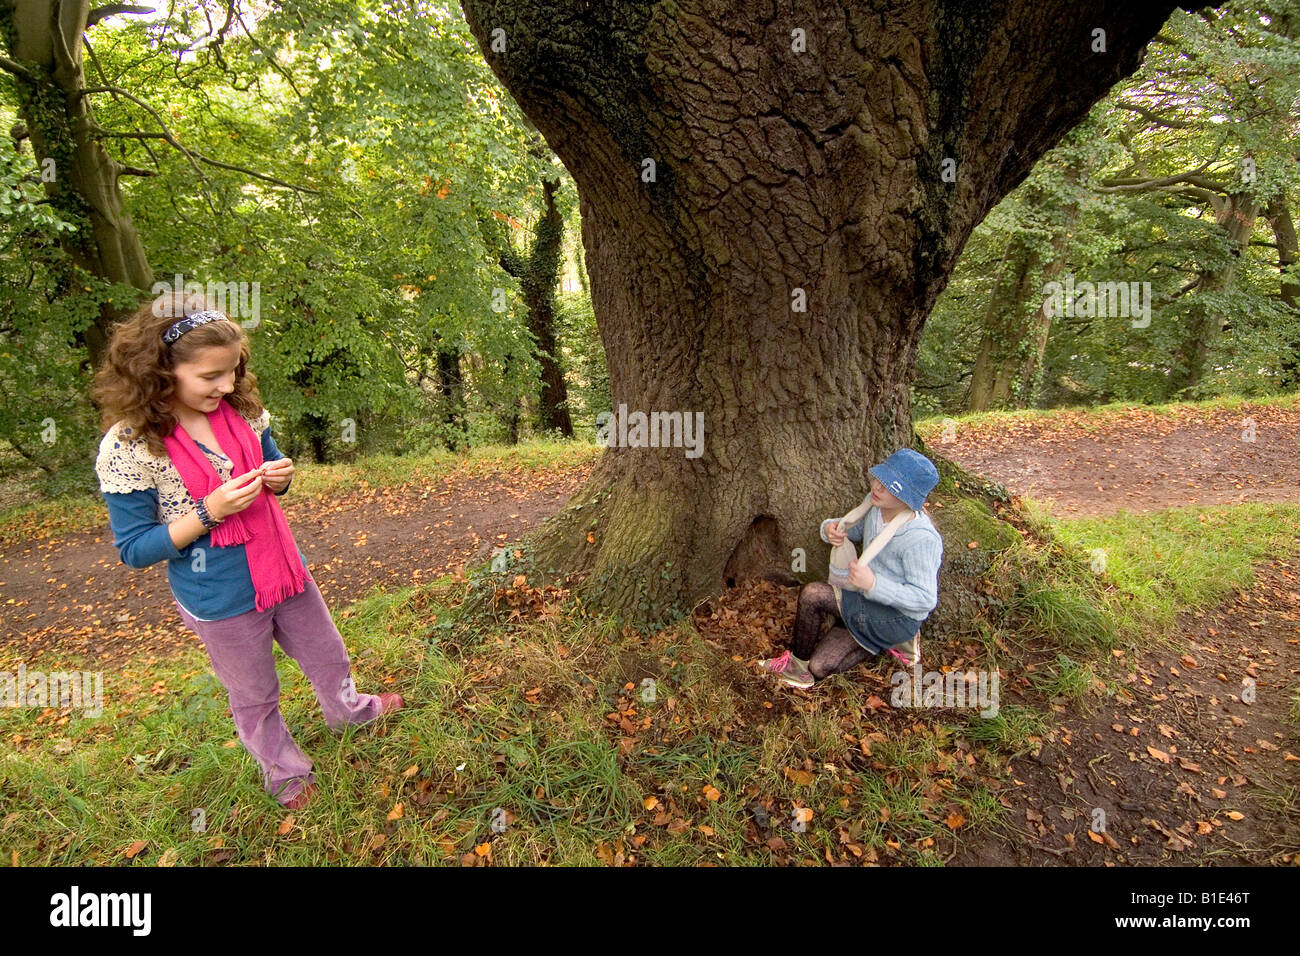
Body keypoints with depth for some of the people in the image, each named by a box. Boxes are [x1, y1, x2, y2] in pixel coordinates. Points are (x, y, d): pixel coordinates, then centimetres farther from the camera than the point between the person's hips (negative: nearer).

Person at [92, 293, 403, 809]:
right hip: (220, 601, -5)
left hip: (283, 571, 5)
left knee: (327, 654, 26)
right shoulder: (128, 447, -21)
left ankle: (348, 708, 56)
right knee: (255, 697, 19)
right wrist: (209, 513, -29)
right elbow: (134, 549, -15)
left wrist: (280, 476, -14)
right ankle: (284, 770, 45)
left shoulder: (241, 411, -7)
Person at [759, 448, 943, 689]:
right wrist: (831, 527, -14)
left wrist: (873, 584, -37)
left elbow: (925, 599, -26)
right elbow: (853, 529, 11)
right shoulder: (876, 508, -7)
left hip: (901, 617, -8)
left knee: (813, 594, -25)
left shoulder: (921, 539, -29)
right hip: (871, 604, 8)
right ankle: (890, 639, 15)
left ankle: (798, 661, -2)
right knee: (820, 667, 3)